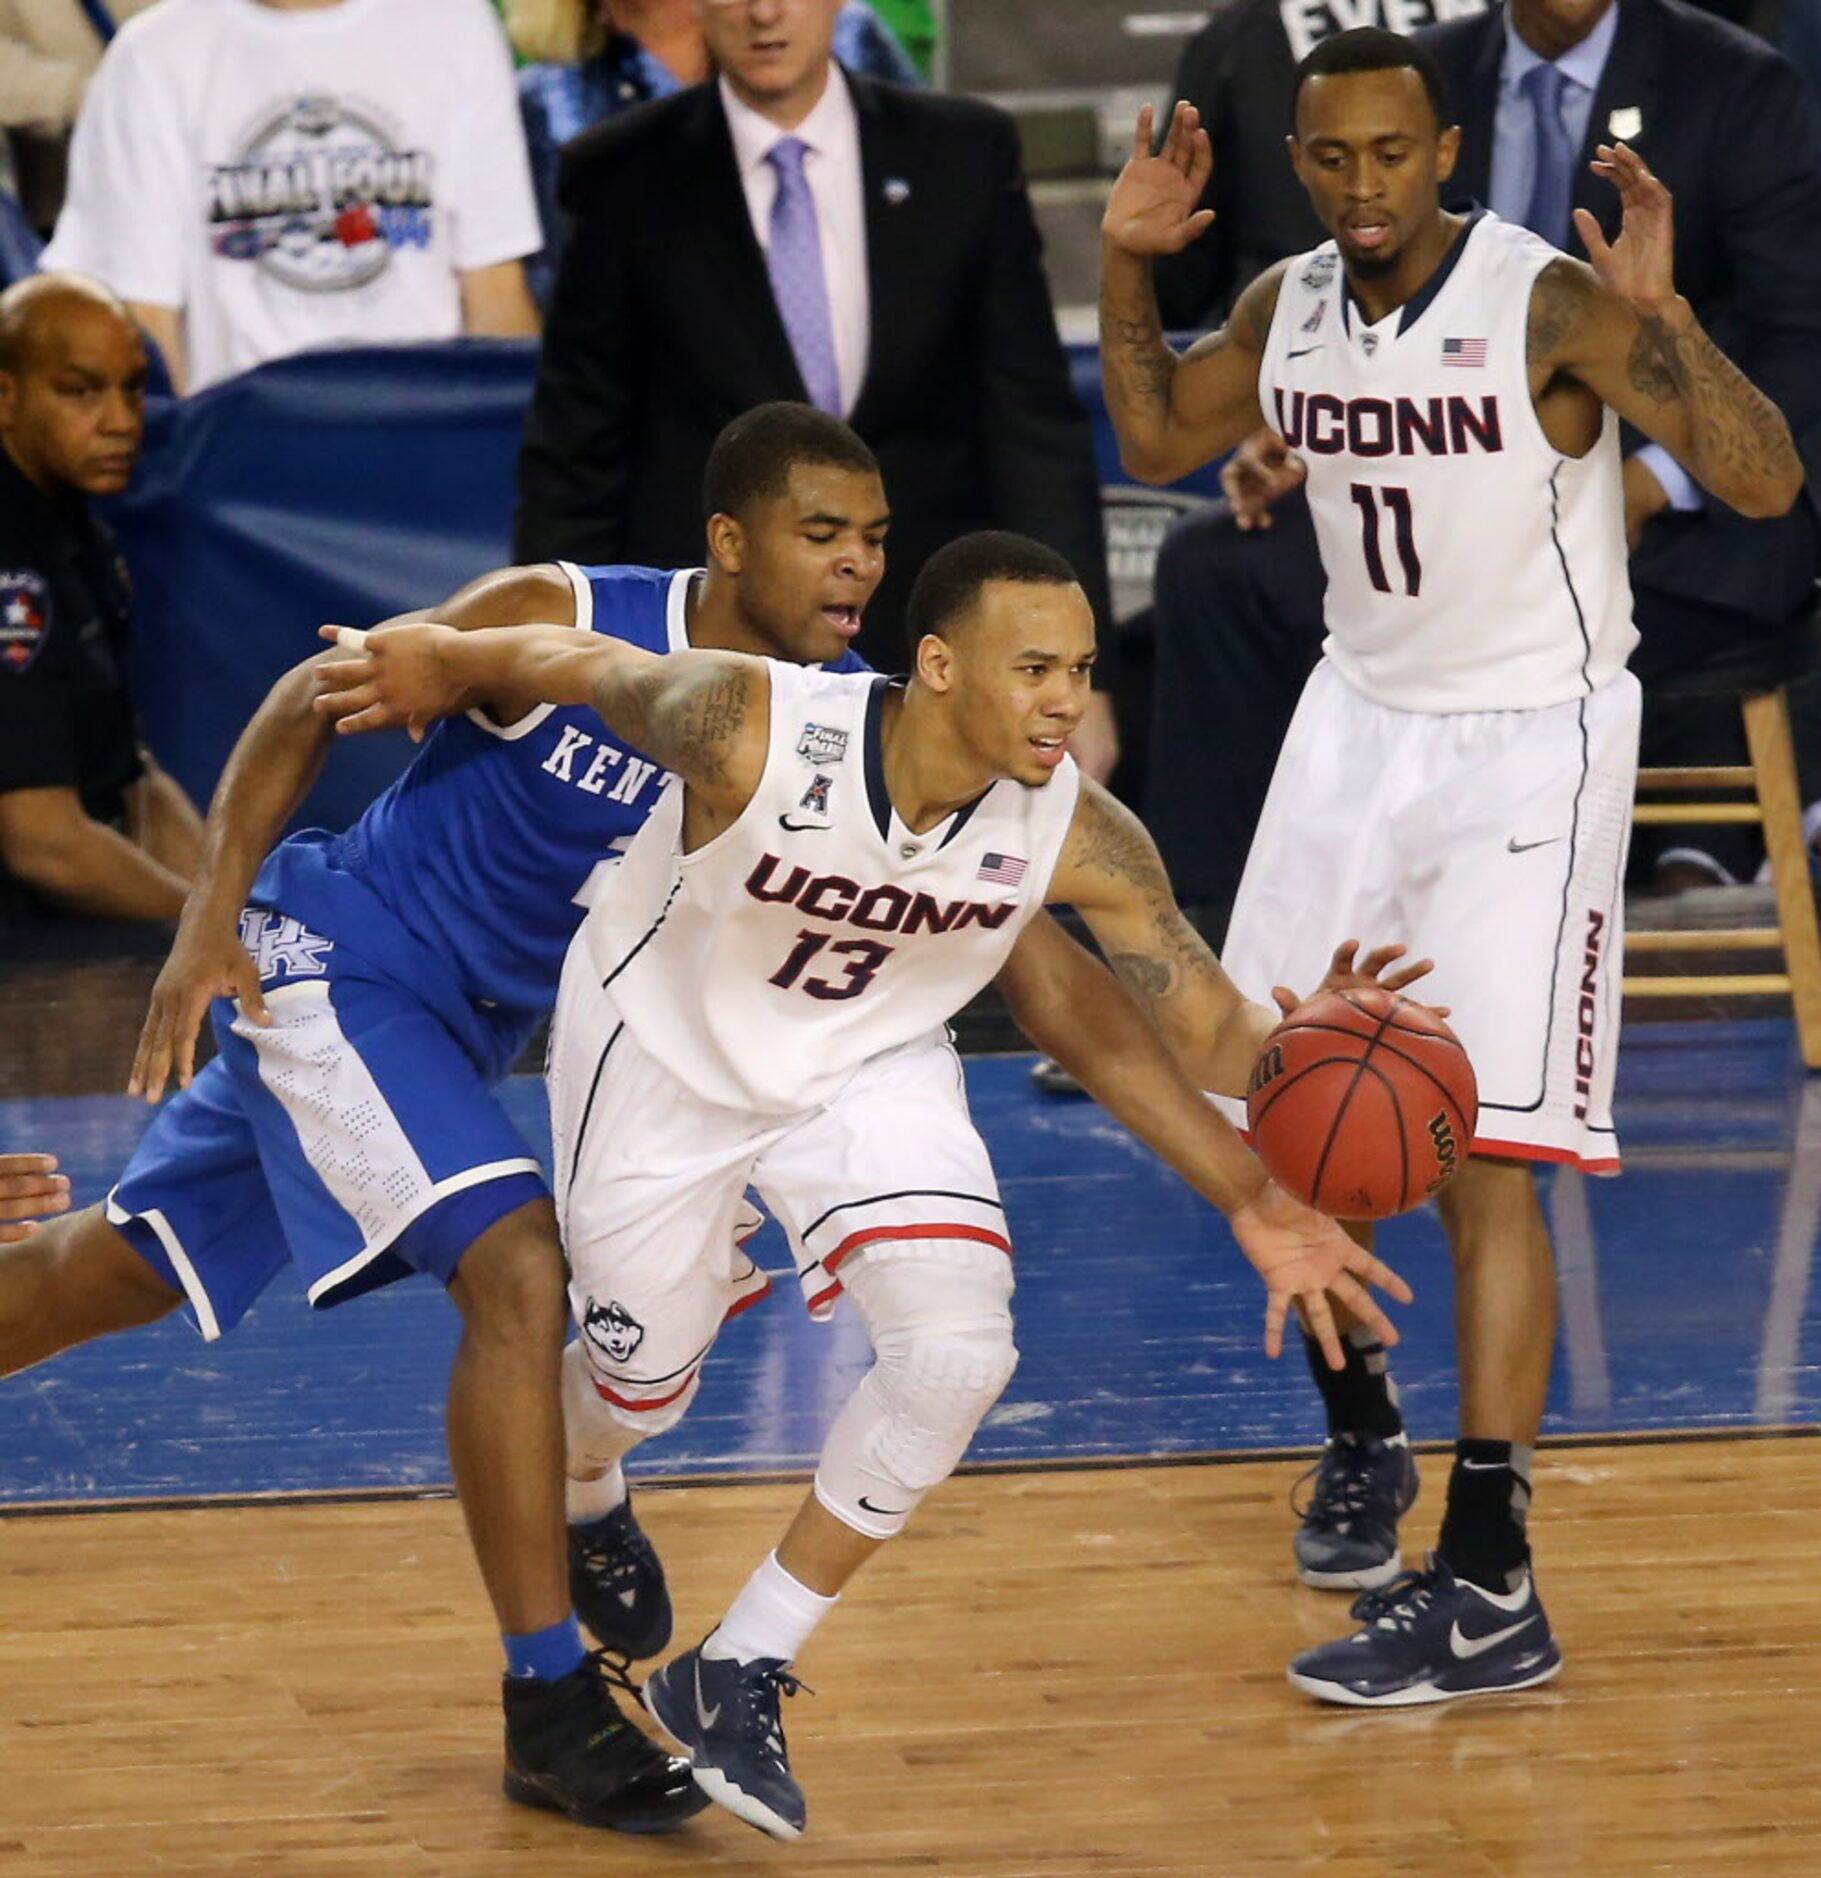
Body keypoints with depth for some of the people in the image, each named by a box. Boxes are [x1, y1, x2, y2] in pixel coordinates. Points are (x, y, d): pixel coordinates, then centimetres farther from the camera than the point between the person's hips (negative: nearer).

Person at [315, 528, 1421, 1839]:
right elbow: (576, 665, -18)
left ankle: (741, 1675, 2)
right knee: (642, 1382, 14)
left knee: (958, 1352, -18)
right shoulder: (745, 730, -38)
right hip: (667, 1050, -2)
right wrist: (439, 666, 0)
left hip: (869, 1066, 2)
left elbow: (1214, 1028, -19)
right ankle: (573, 1497, 56)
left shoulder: (1080, 833, -29)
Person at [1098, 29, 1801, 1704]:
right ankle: (1364, 1435, 38)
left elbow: (1766, 485, -25)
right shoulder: (1288, 309, 0)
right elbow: (1157, 443, 19)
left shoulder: (1552, 307, -19)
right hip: (1361, 718, 7)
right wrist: (1127, 269, 4)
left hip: (1529, 748, -7)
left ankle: (1491, 1595, -14)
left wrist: (1659, 315, -38)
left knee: (1483, 1159, -14)